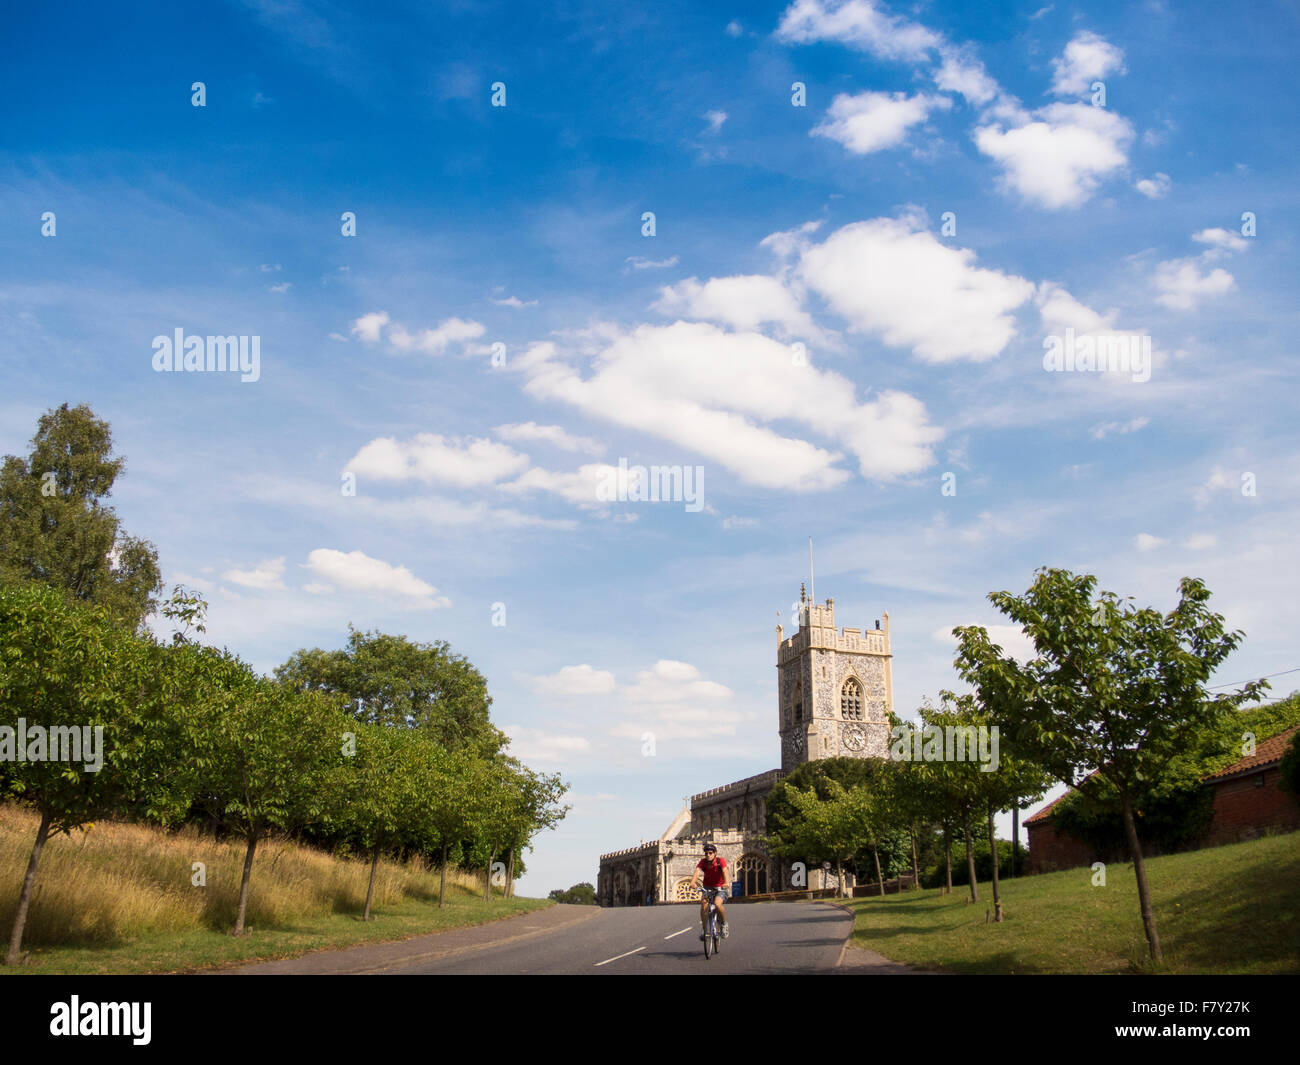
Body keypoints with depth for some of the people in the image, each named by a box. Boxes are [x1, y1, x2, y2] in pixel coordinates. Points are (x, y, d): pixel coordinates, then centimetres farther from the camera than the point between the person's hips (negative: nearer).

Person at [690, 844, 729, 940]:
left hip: (720, 889, -2)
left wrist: (726, 883, -54)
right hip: (707, 888, 2)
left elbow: (725, 871, -34)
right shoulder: (703, 862, -11)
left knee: (717, 904, -31)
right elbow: (697, 871, -29)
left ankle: (725, 925, -4)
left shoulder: (721, 861, -16)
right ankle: (704, 929, -11)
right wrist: (693, 882, -50)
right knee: (704, 903, -27)